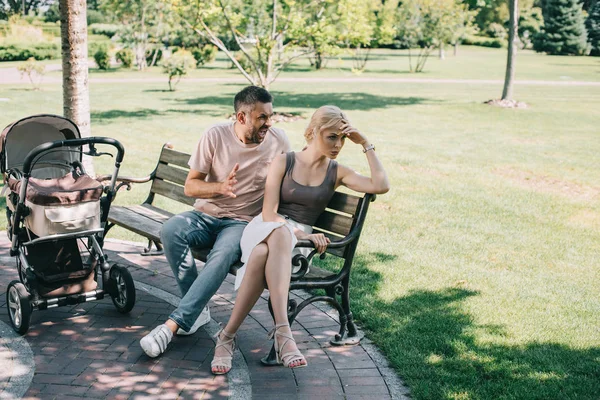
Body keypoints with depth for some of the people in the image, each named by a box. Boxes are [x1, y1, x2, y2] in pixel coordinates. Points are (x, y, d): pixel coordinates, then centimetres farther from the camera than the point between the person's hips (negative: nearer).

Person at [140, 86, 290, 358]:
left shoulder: (279, 142, 0)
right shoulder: (216, 136, -4)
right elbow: (190, 186, -2)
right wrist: (220, 187, -23)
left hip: (243, 223, -1)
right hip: (206, 215, 1)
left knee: (223, 254, -36)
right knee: (171, 231, -31)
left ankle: (173, 325, -32)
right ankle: (197, 311, -17)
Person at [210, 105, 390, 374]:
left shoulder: (337, 173, 12)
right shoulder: (284, 161, 6)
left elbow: (381, 186, -6)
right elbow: (269, 214, -3)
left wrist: (365, 144, -3)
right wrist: (301, 233, -19)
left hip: (297, 238, 1)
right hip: (261, 228, -1)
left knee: (263, 254, -38)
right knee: (280, 233, -41)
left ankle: (228, 335, -38)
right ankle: (283, 332, -47)